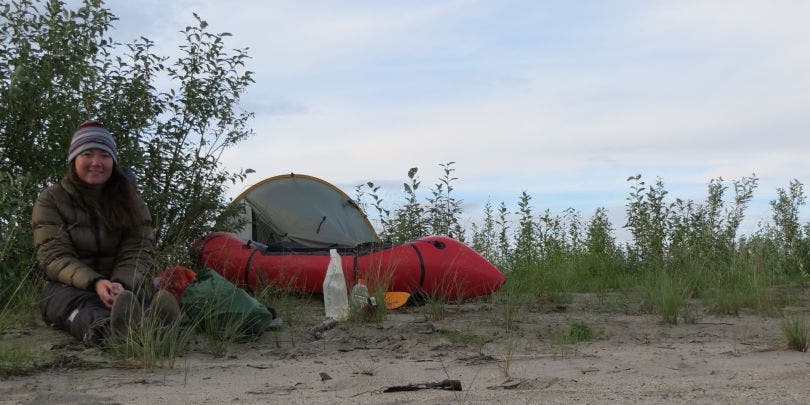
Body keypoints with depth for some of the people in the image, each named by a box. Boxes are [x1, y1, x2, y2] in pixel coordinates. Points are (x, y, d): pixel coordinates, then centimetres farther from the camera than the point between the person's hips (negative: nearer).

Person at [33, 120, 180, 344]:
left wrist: (121, 283, -27)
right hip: (69, 286, -2)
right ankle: (109, 328, -75)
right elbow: (54, 256, -7)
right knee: (81, 305, -39)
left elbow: (137, 252, -3)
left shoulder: (130, 201, 9)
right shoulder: (50, 200, 4)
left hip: (122, 285, 2)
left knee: (137, 298, -35)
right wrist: (94, 282, -27)